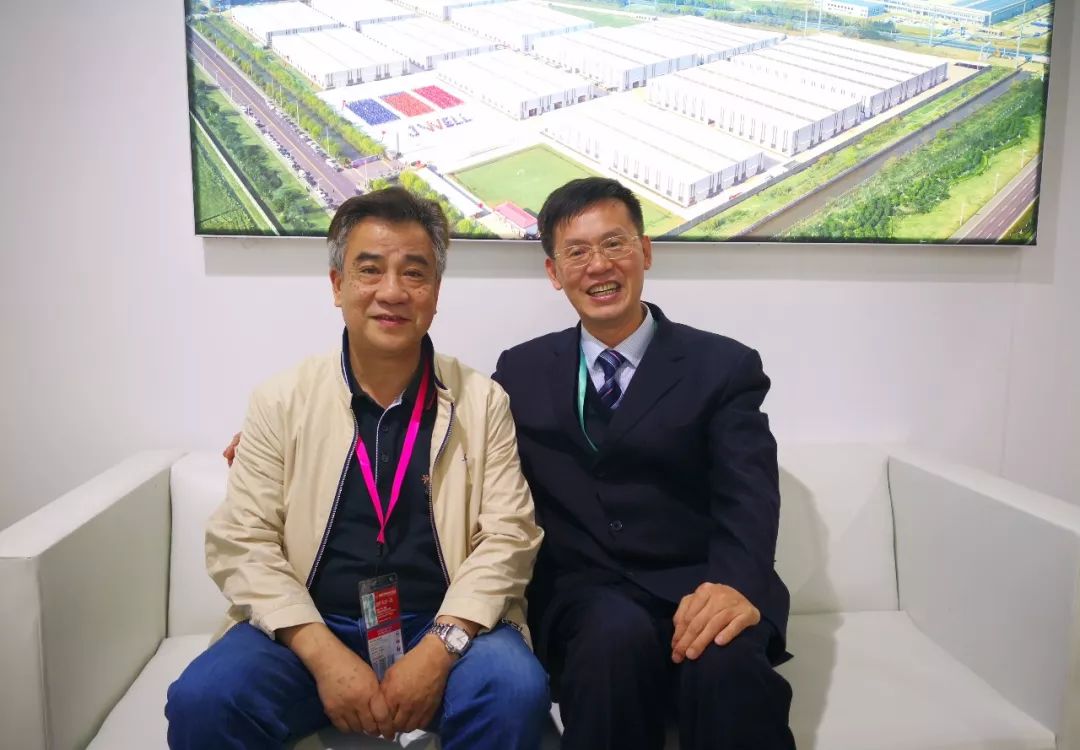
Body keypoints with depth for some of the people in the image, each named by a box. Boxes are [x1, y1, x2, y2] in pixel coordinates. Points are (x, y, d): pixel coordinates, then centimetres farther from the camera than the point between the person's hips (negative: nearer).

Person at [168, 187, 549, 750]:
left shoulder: (482, 402, 1)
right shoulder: (281, 402, 2)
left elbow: (507, 537, -3)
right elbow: (240, 543, -2)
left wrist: (437, 650, -17)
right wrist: (324, 653, -15)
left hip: (445, 629, 0)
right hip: (310, 630, 1)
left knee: (515, 691, -28)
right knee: (201, 699, -23)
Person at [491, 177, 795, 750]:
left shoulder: (725, 366, 5)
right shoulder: (520, 373, 13)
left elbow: (748, 494, -7)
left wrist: (737, 584, -28)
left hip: (693, 591, -1)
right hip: (580, 594, 2)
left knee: (724, 659, -33)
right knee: (616, 633, -32)